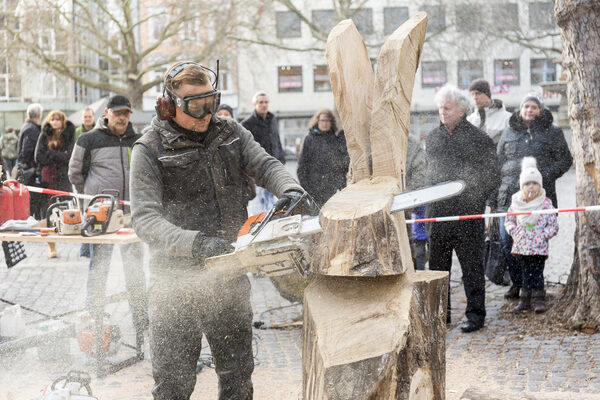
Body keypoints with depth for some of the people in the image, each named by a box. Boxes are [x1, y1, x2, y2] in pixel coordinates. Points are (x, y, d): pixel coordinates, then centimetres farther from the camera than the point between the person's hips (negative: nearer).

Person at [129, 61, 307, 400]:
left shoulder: (230, 133, 4)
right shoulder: (150, 150, -11)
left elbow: (265, 165, 1)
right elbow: (146, 220, -18)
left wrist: (291, 189, -22)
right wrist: (195, 243, -32)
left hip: (229, 276, 4)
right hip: (177, 280, -4)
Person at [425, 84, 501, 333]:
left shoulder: (478, 138, -3)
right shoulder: (433, 137, 13)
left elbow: (493, 177, -2)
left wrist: (472, 195, -10)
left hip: (467, 214, -5)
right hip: (437, 212, 5)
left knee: (471, 265, 0)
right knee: (437, 265, 10)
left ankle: (475, 314, 7)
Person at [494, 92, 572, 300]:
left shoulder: (552, 133, 8)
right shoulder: (509, 132, 15)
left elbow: (565, 160, 7)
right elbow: (498, 162, 17)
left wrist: (545, 174, -10)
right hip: (510, 194, 2)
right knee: (507, 240, -3)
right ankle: (517, 283, 11)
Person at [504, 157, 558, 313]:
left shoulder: (546, 203, -5)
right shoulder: (516, 202, 4)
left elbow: (553, 225, -2)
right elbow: (508, 220, 15)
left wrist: (543, 236, -14)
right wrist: (513, 232, -1)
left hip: (538, 247, -3)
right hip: (521, 246, 3)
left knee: (537, 274, -2)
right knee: (525, 273, 9)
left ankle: (539, 300, 8)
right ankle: (524, 300, 16)